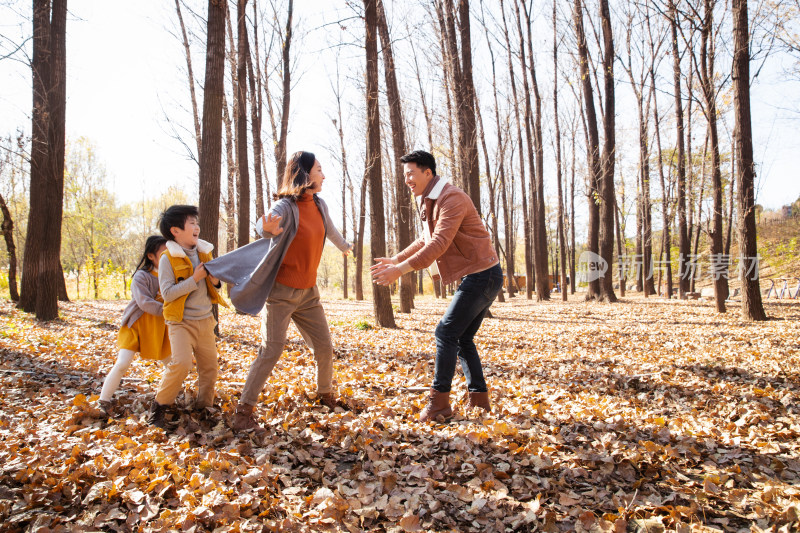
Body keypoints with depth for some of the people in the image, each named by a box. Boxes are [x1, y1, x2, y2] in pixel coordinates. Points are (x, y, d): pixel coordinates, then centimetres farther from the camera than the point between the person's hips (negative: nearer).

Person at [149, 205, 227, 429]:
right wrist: (195, 278, -22)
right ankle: (159, 406, -1)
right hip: (181, 322, -6)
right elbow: (168, 293, -19)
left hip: (205, 320, 6)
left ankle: (203, 406, 25)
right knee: (181, 364, -21)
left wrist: (215, 279, -7)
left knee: (209, 367, 7)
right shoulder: (168, 259, -10)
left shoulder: (204, 253, 7)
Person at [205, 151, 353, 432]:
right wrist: (269, 228, -62)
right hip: (282, 291, -6)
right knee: (271, 351, -10)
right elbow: (265, 225, -38)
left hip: (308, 292, 6)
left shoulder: (319, 205, 5)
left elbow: (330, 229, 26)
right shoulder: (286, 206, -16)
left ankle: (326, 393, 34)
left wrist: (345, 246, 45)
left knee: (324, 347, 10)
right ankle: (243, 410, 1)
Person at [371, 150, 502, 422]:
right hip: (478, 276, 10)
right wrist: (395, 259, 18)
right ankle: (479, 399, 17)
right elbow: (426, 241, 26)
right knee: (463, 338, 11)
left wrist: (401, 269, -30)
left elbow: (439, 244, -28)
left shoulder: (452, 198, -18)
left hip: (482, 275, -10)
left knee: (446, 333, -10)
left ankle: (439, 401, -4)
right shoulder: (428, 202, 15)